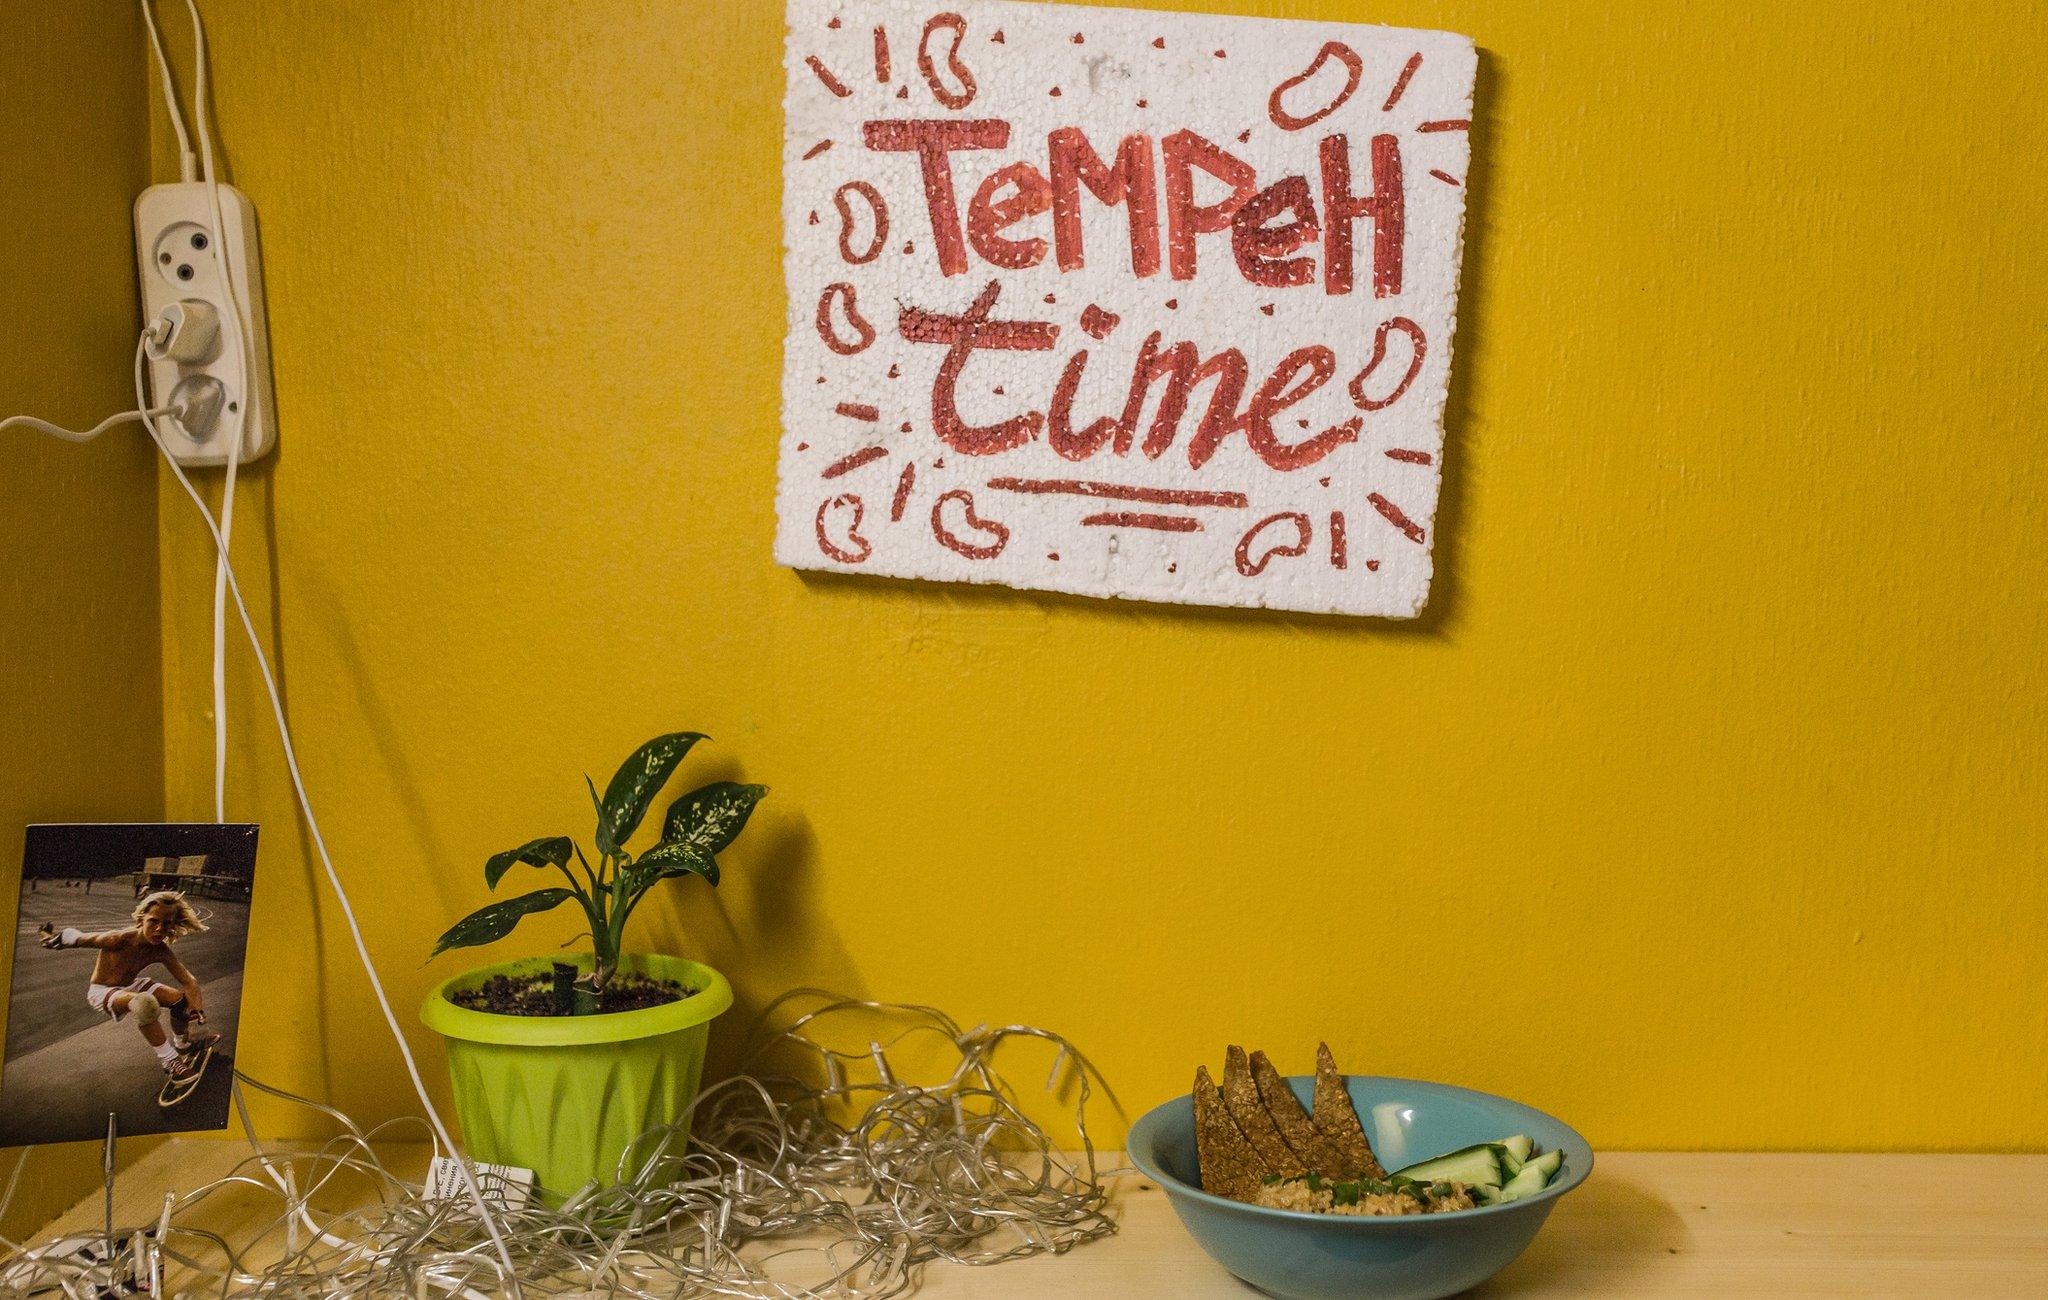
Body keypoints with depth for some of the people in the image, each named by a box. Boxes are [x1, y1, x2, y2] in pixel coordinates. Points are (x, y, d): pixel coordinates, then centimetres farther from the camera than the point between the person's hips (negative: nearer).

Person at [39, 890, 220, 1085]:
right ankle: (170, 1062, -25)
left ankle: (182, 1045, 31)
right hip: (101, 991, -6)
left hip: (130, 985, 6)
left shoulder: (161, 951, -16)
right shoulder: (120, 940, -32)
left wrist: (197, 1011, -31)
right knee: (145, 1003, -37)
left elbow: (188, 981, -16)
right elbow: (80, 938, -21)